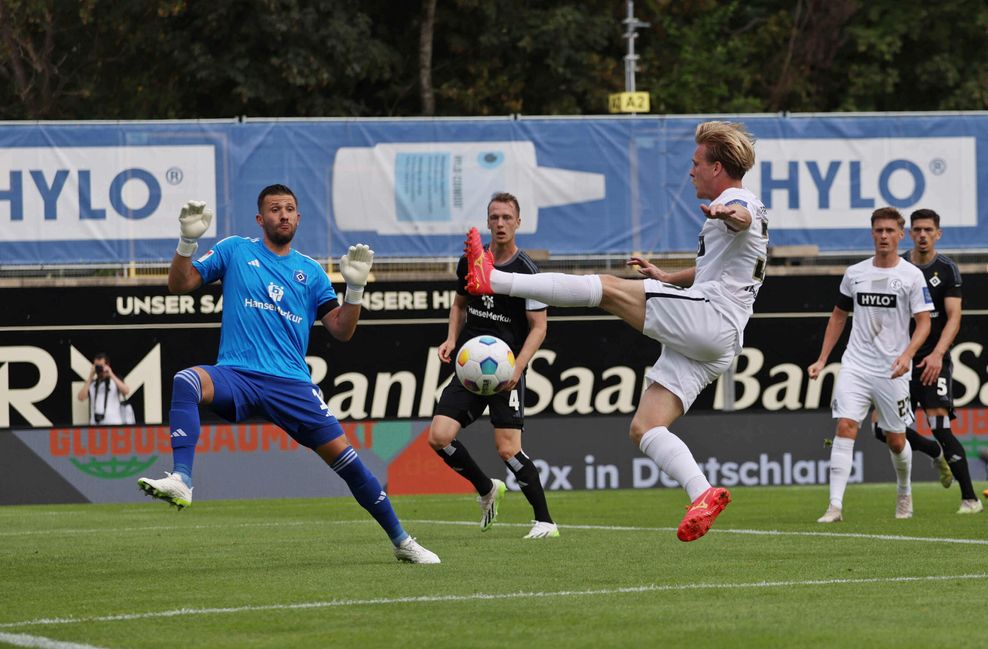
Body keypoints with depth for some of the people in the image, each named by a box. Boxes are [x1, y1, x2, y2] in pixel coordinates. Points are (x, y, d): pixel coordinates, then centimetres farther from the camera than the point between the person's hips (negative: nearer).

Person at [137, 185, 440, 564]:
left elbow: (341, 330, 11)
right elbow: (179, 284, 8)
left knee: (344, 457, -5)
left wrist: (355, 287, -3)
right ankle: (181, 482, -44)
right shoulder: (235, 251, 11)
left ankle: (401, 541, 9)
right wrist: (188, 241, -7)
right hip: (237, 376, -1)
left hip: (292, 384, 2)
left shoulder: (311, 272, 15)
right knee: (185, 382, -34)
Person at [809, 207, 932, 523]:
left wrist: (907, 354, -22)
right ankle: (835, 506, -19)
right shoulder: (854, 273, 8)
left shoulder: (911, 275, -3)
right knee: (845, 427, -15)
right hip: (855, 364, 2)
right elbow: (838, 316, 18)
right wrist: (822, 359, 13)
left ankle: (904, 493, 36)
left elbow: (924, 321, -5)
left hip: (892, 370, -2)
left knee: (896, 440, 7)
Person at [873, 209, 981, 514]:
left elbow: (953, 317, -9)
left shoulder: (947, 269, -2)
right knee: (885, 428, 1)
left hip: (933, 360, -5)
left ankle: (970, 498, -11)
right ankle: (937, 453, 30)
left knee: (939, 424, -18)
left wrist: (937, 354, -23)